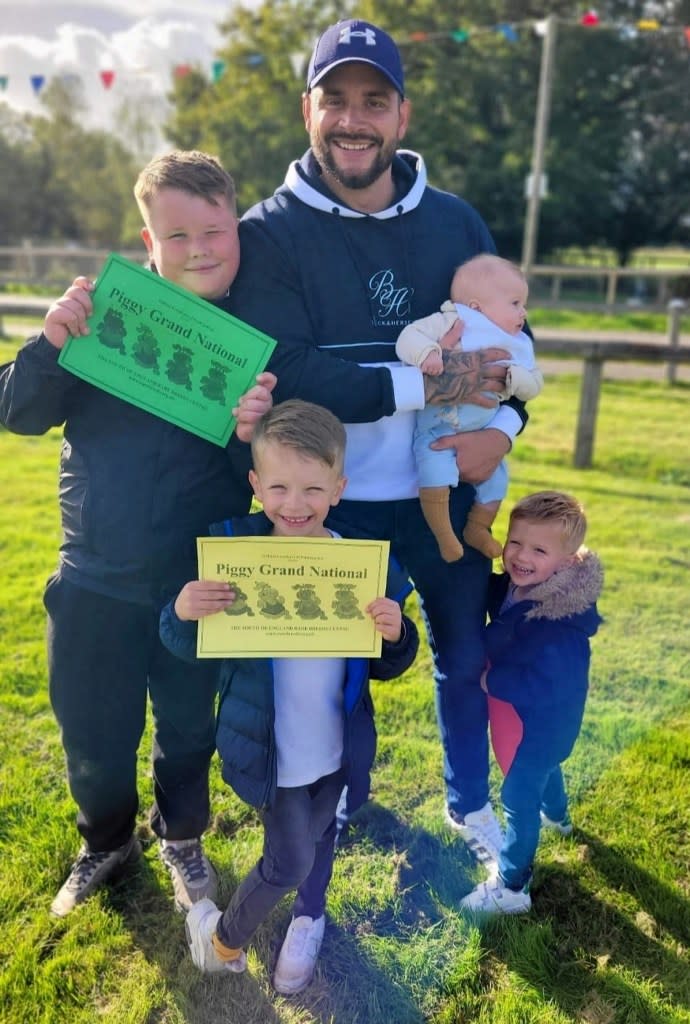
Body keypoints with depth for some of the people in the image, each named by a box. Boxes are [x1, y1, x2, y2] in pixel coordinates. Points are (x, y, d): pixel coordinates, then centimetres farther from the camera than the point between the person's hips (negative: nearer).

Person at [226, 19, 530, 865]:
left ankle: (470, 804, 42)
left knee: (466, 653, 17)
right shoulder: (270, 232, -10)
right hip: (334, 501, -3)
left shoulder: (455, 221, 2)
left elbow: (510, 334, 6)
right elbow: (281, 373, -22)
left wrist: (502, 424, -13)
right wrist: (424, 386, -25)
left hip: (445, 491, 3)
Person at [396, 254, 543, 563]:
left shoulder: (519, 346, 9)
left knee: (495, 478, 9)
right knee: (436, 471, -27)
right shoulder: (452, 322, -9)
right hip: (436, 426, -6)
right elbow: (408, 337, -16)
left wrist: (513, 376, -18)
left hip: (482, 433, 7)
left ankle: (477, 529, 33)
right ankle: (444, 534, -7)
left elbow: (534, 384, 3)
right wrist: (427, 353, -37)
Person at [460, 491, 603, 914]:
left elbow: (546, 685, -31)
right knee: (542, 767, 34)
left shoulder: (561, 621, -35)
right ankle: (557, 816, 64)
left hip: (543, 719, -9)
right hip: (523, 712, 9)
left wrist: (489, 679, -21)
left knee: (519, 797, 3)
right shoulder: (511, 587, -11)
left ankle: (512, 887, 20)